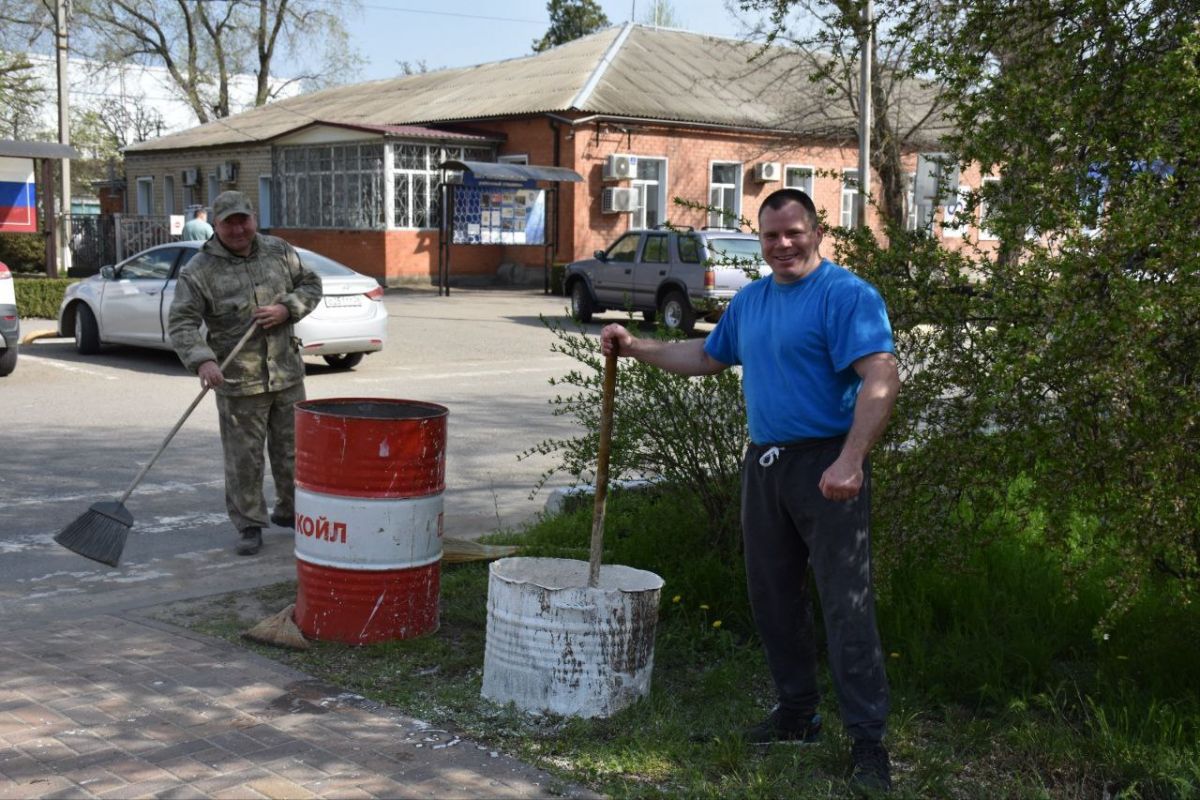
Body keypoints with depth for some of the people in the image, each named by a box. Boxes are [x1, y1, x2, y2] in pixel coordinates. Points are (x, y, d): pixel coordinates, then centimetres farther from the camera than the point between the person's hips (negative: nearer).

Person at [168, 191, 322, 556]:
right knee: (244, 457, 1)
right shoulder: (198, 271, -9)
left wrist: (286, 309, -8)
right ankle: (249, 526, 14)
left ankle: (290, 510, 34)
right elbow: (181, 323, -14)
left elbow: (310, 285, 12)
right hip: (237, 381, -4)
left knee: (293, 449, 15)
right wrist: (202, 360, -31)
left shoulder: (280, 252, 4)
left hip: (287, 373, 4)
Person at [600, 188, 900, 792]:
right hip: (764, 464, 8)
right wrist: (635, 348, 20)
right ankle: (796, 714, 29)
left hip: (825, 466, -8)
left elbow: (882, 378, -21)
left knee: (846, 603, -7)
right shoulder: (750, 300, 15)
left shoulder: (846, 294, -11)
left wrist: (850, 461, -30)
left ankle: (868, 740, 0)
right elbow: (707, 357, 28)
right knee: (773, 597, 14)